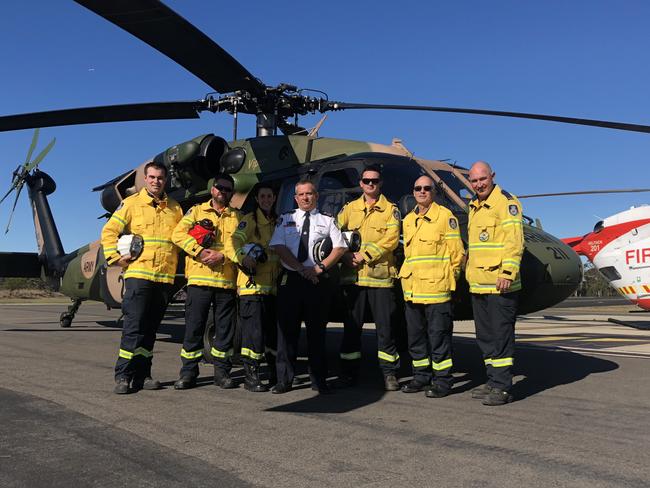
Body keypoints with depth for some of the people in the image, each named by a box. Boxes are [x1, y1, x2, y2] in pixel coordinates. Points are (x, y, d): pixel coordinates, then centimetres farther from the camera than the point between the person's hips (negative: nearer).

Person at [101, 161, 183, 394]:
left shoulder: (175, 209, 14)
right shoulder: (131, 203, 5)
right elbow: (109, 231, 4)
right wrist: (115, 257, -7)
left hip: (165, 277, 4)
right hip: (138, 273, -4)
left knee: (150, 328, 9)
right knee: (134, 327, -7)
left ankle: (142, 375, 15)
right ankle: (123, 375, 0)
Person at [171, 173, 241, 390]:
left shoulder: (237, 217, 15)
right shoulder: (196, 211, 12)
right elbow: (178, 234, -1)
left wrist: (222, 256, -14)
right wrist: (199, 252, -13)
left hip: (226, 280, 2)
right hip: (199, 278, -1)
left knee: (225, 328, 6)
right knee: (194, 326, 0)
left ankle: (222, 371, 16)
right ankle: (188, 372, 10)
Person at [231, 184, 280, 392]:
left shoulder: (278, 222, 21)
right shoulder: (249, 219, 1)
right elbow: (237, 240, -15)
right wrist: (244, 257, -33)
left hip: (273, 285, 6)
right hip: (253, 283, -6)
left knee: (274, 330, 11)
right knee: (254, 330, -9)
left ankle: (275, 374, 22)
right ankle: (251, 377, -1)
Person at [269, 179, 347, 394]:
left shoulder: (327, 220, 11)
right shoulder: (285, 220, 13)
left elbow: (340, 247, 3)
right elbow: (279, 247, 1)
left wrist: (319, 267, -10)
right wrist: (301, 269, -9)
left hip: (318, 281, -1)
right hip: (290, 280, 1)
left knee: (317, 331, 4)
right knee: (287, 330, 2)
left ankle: (319, 380, 12)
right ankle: (284, 380, 10)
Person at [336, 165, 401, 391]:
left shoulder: (390, 210, 6)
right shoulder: (349, 209, 14)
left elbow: (391, 239, -7)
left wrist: (364, 255, -14)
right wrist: (346, 255, -12)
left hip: (380, 276, -2)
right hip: (353, 276, 3)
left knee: (385, 326, 1)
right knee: (351, 326, 8)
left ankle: (390, 373, 11)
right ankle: (349, 372, 17)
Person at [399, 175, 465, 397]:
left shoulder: (445, 216, -3)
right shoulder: (408, 220, 16)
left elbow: (457, 252, -4)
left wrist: (447, 277, -1)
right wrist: (409, 275, 14)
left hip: (436, 287, -7)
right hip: (411, 288, 7)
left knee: (439, 335, -2)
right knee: (415, 336, 12)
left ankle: (442, 380, 8)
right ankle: (421, 376, 24)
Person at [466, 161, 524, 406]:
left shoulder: (506, 202, -7)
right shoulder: (474, 207, 20)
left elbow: (515, 240, -16)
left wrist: (508, 272, -23)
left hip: (499, 284, -9)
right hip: (478, 284, 9)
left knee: (500, 335, -5)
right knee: (485, 337, 14)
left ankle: (502, 387, 1)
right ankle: (493, 381, 24)